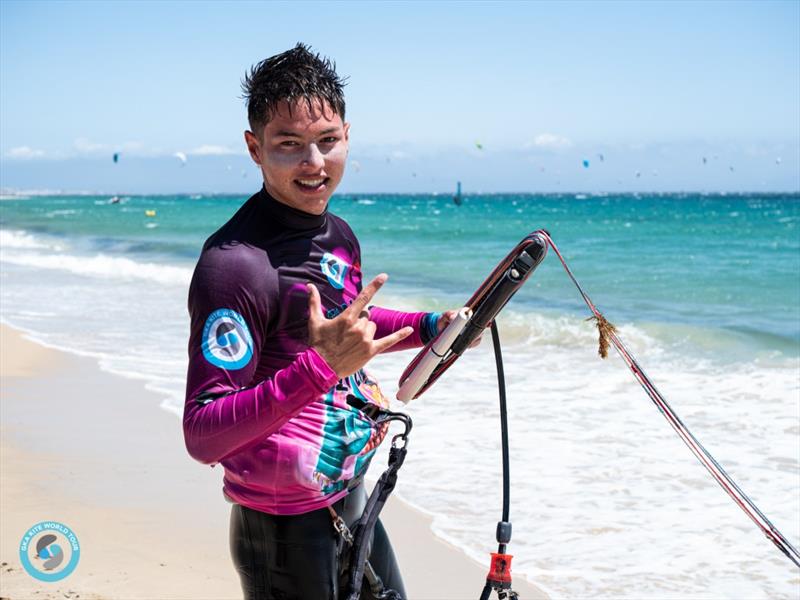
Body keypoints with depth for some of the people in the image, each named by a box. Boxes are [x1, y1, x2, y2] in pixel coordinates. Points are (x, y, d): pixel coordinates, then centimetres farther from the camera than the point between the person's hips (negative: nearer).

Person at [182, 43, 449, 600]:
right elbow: (202, 437, -30)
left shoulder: (340, 234, 3)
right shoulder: (234, 263, -25)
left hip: (350, 498, 8)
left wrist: (426, 325, 10)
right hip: (286, 530, -8)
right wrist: (318, 367, -39)